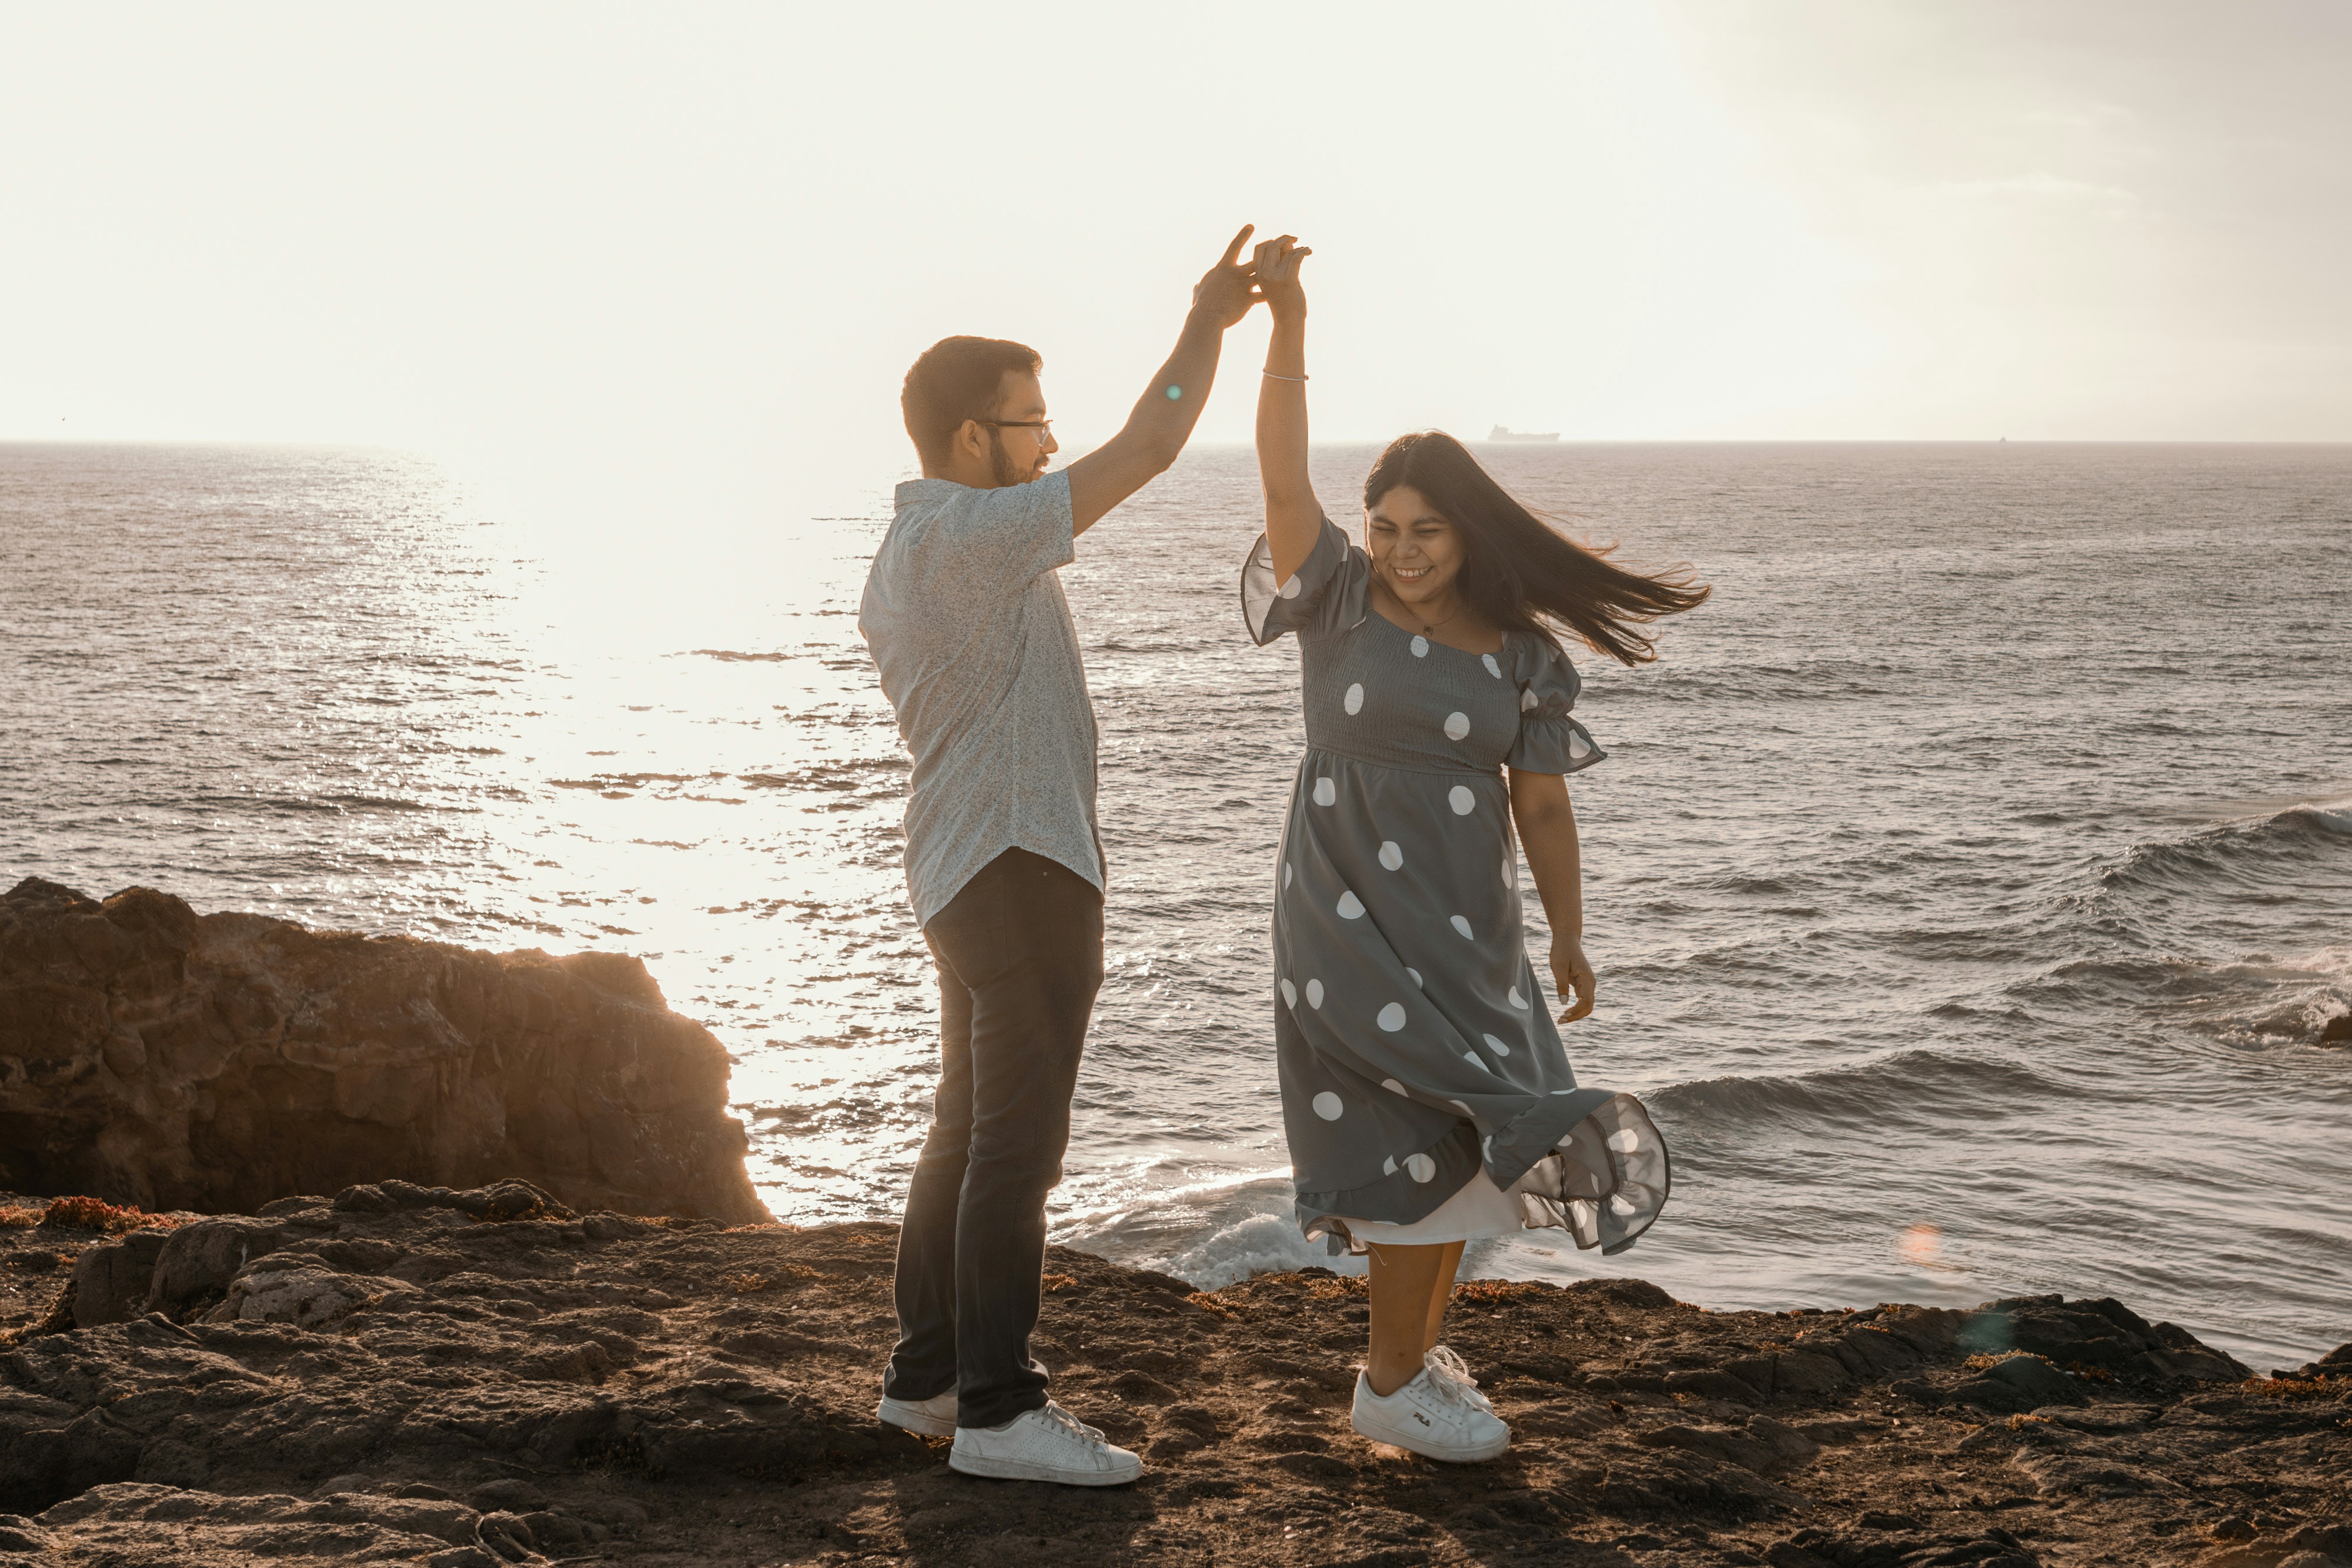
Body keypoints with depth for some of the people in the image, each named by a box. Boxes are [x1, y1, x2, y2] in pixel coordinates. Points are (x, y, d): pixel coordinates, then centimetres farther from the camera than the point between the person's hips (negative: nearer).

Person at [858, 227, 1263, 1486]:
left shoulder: (896, 560, 16)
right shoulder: (974, 535, -17)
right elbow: (1148, 448, -17)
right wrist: (1207, 322, -5)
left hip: (964, 870, 11)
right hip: (1021, 864, -11)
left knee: (970, 1128, 15)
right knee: (1018, 1138, -8)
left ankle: (926, 1374, 22)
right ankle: (997, 1412, -6)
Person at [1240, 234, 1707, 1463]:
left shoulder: (1520, 654, 1)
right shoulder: (1338, 601, -6)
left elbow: (1541, 806, 6)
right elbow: (1283, 479, -19)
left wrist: (1569, 941, 5)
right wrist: (1287, 323, -30)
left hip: (1465, 926, 4)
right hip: (1351, 917, -4)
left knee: (1455, 1142, 11)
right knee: (1436, 1137, -9)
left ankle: (1418, 1353, 31)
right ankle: (1392, 1385, 6)